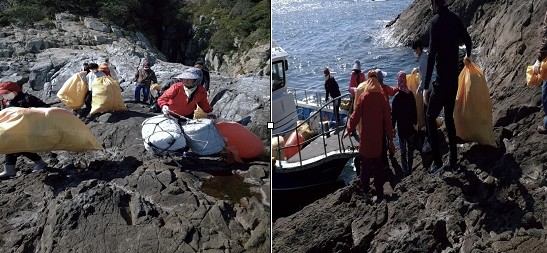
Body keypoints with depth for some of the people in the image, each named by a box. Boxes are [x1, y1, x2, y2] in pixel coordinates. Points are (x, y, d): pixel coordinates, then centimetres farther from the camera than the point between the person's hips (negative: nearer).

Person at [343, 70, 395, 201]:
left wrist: (349, 130, 8)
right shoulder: (382, 98, -2)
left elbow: (356, 115, -7)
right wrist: (390, 139, 9)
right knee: (378, 166, 11)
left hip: (366, 138, -2)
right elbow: (388, 120, 2)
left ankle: (365, 189, 11)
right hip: (378, 139, 2)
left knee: (365, 165, 7)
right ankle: (379, 193, 14)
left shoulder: (363, 97, -8)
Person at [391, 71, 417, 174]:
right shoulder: (411, 94, -2)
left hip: (401, 126, -4)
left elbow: (394, 114, -9)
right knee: (410, 148, 13)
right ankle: (409, 168, 20)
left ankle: (405, 169, 4)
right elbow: (414, 111, 7)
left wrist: (392, 127, -2)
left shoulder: (396, 97, -14)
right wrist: (415, 122, 18)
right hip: (410, 126, 4)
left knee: (403, 150, 2)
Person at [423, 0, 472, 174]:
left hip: (442, 79, -7)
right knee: (449, 117, 17)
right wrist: (468, 56, 45)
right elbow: (468, 41, 21)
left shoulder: (436, 21, -16)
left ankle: (437, 162, 1)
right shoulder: (455, 18, 6)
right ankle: (453, 161, 23)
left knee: (430, 117, 3)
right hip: (454, 77, 7)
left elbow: (431, 55, -23)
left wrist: (426, 87, -23)